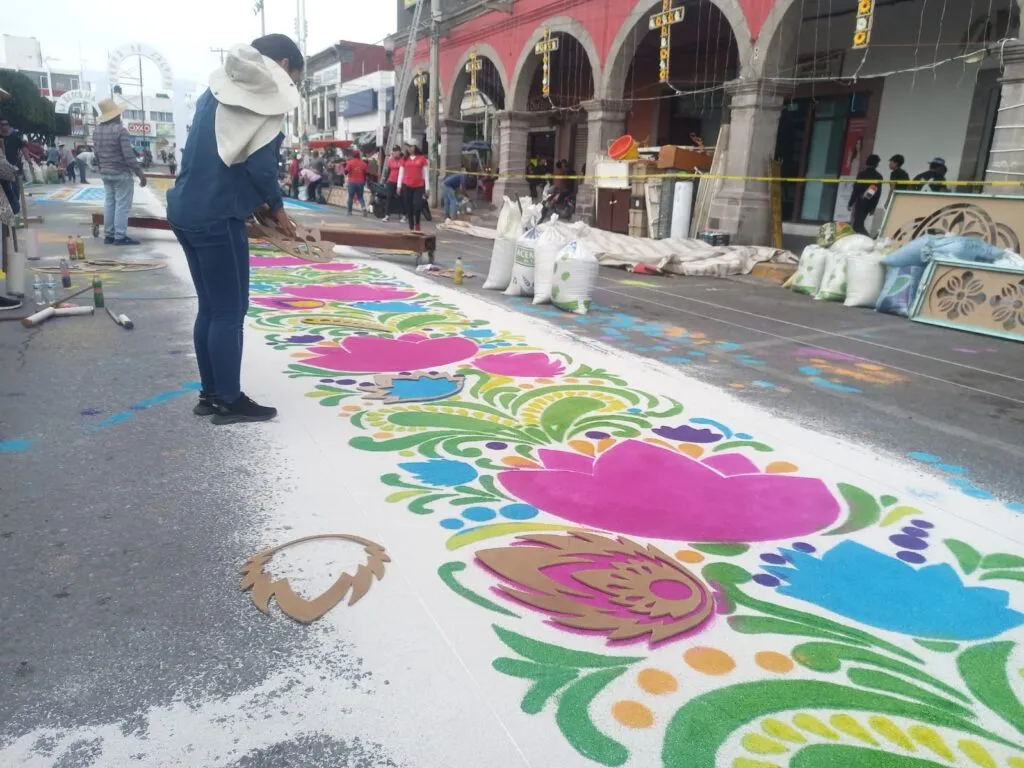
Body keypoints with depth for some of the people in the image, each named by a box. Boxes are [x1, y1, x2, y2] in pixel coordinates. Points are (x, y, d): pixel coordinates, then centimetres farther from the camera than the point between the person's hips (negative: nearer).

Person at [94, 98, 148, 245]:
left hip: (105, 173, 8)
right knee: (122, 204, -5)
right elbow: (129, 155, -21)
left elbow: (97, 154, 14)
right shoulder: (120, 130, -15)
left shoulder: (97, 131, 9)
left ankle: (109, 235, 13)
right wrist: (140, 172, -17)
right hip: (121, 173, -8)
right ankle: (120, 236, -7)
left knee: (109, 203, 11)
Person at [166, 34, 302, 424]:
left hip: (186, 209, 9)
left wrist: (254, 202, 14)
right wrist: (275, 207, 2)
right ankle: (228, 402, 6)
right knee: (229, 311, -1)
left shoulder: (220, 89, 19)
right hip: (216, 216, -9)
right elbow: (261, 162, -14)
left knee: (210, 308, 14)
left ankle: (210, 394, 21)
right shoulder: (267, 91, -5)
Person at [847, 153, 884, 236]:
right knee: (859, 223, 15)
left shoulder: (862, 174, -6)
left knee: (856, 224, -7)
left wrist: (850, 203, -6)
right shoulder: (879, 177, 10)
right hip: (869, 205, 6)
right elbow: (878, 194, 9)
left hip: (860, 202, -6)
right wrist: (873, 207, 15)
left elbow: (856, 190, -11)